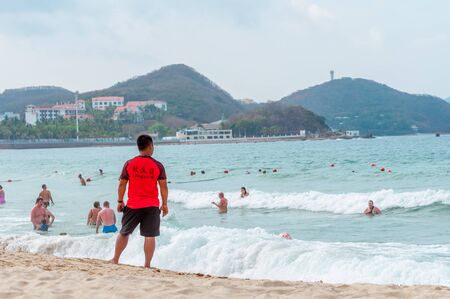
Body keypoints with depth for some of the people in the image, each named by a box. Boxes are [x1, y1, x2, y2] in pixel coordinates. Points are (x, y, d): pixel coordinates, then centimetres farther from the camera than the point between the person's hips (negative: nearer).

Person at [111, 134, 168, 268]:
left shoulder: (129, 164, -2)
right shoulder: (158, 165, -4)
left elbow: (122, 184, 1)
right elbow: (163, 186, -3)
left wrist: (120, 201, 12)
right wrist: (164, 204, 7)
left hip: (133, 205, 1)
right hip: (152, 206, -1)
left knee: (124, 232, 15)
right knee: (150, 236, 3)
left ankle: (115, 260, 21)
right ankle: (147, 264, 4)